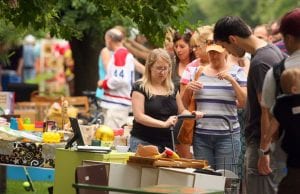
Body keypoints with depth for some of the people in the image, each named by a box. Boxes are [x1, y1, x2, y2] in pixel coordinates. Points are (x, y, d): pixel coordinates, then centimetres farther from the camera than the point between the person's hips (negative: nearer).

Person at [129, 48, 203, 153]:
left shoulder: (172, 89, 14)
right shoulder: (140, 87, -3)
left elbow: (182, 111, 23)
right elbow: (138, 116, -12)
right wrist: (164, 124, -22)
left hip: (168, 143, 5)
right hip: (144, 142, -5)